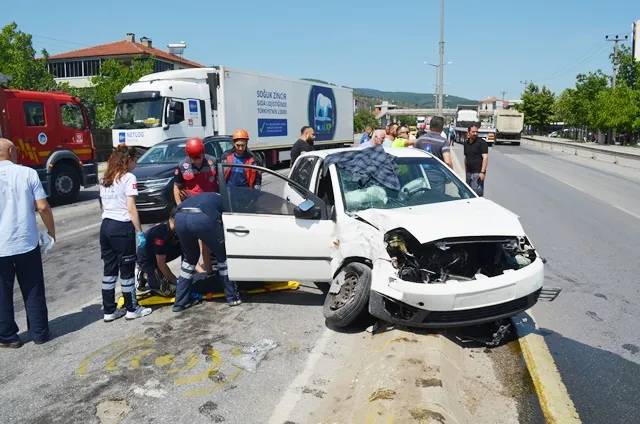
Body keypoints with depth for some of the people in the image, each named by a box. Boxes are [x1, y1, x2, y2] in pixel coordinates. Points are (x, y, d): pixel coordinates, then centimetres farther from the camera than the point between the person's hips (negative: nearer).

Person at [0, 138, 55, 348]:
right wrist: (51, 231, 8)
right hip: (27, 243, 0)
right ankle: (39, 333, 20)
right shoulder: (28, 173, -6)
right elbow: (42, 207, -7)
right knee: (33, 291, 12)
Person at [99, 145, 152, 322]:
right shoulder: (128, 178, -8)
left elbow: (103, 205, 14)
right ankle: (132, 309, 16)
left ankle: (109, 310, 19)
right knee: (127, 269, 4)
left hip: (106, 226, 7)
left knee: (109, 268, 12)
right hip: (122, 227, -7)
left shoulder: (105, 179, 14)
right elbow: (131, 209, -14)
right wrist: (140, 232, -11)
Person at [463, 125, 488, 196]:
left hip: (478, 173, -7)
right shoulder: (466, 143, 11)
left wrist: (482, 172, -20)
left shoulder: (481, 142, -8)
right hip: (469, 173, 7)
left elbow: (485, 157, -13)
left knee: (477, 194, -10)